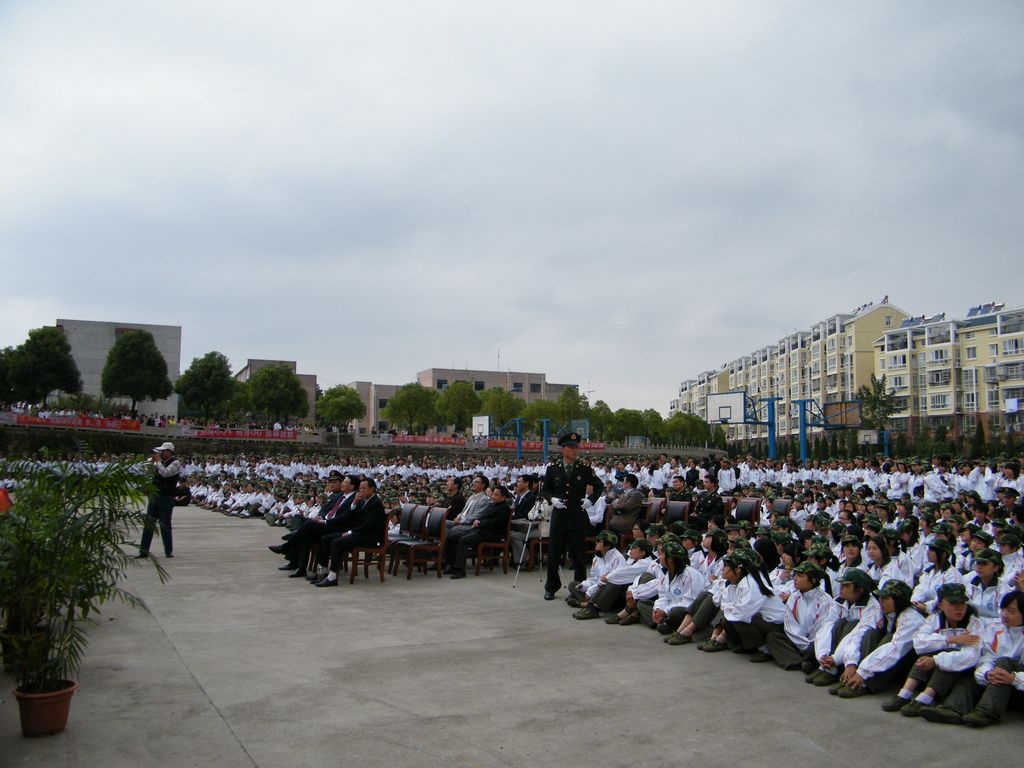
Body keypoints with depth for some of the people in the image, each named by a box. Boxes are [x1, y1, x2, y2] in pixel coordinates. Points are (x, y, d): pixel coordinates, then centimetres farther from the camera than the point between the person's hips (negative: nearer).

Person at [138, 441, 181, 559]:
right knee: (148, 524, 6)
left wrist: (157, 461, -13)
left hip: (166, 498, -7)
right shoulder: (161, 462, 12)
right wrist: (152, 461, 3)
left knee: (165, 525, 0)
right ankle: (144, 550, 11)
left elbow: (165, 473, -24)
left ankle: (169, 551, 12)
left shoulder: (175, 463, -9)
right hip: (154, 496, 7)